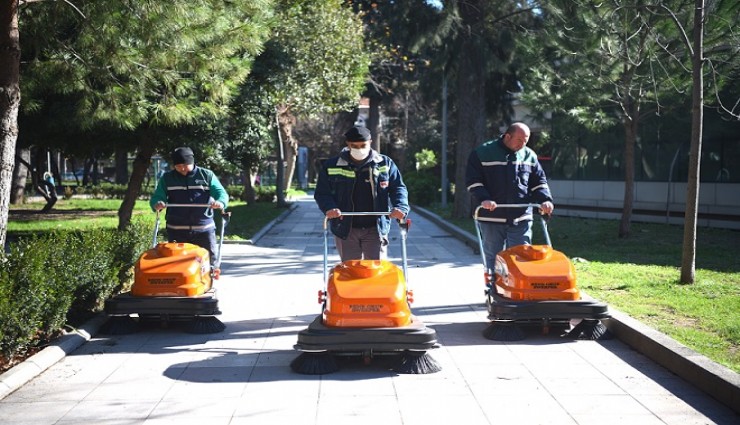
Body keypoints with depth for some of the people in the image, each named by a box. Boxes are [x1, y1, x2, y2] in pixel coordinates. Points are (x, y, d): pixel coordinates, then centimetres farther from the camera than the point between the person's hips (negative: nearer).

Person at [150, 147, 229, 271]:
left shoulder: (207, 175, 4)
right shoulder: (167, 178, 9)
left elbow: (221, 193, -2)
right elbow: (157, 197, 5)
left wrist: (220, 202, -26)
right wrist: (157, 203, -20)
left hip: (204, 229, -1)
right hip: (176, 231, 1)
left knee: (209, 260, 3)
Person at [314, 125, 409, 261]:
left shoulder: (385, 164, 2)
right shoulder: (331, 166, 0)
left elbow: (398, 188, 3)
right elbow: (322, 193, 2)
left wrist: (400, 207, -17)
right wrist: (329, 208, -19)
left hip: (375, 228, 0)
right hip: (346, 229, 0)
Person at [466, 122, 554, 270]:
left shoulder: (529, 155, 8)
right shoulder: (482, 153, -3)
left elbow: (539, 182, 13)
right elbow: (473, 181, -5)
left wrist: (545, 200, -5)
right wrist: (483, 199, -21)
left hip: (521, 219, 3)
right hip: (492, 219, -2)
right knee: (493, 259, 5)